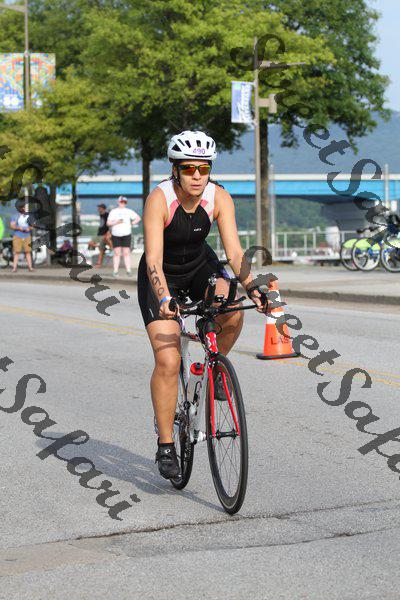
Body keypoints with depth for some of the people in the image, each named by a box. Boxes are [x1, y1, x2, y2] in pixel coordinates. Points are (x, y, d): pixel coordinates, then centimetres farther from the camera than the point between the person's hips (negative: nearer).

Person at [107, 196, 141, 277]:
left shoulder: (129, 211, 10)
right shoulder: (113, 212, 8)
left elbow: (138, 218, 15)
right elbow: (108, 223, 4)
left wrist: (132, 223, 3)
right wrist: (116, 222, -12)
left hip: (126, 234, 0)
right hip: (116, 235, 0)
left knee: (126, 253, -3)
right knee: (117, 253, -3)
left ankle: (128, 270, -4)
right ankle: (115, 271, -4)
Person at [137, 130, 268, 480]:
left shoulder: (219, 198, -18)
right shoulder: (159, 199, -28)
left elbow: (234, 251, -22)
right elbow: (153, 259, -35)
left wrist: (252, 289, -38)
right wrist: (164, 299, -51)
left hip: (200, 267, 3)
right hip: (162, 277, -3)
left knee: (233, 313, -30)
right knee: (168, 362, -15)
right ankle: (166, 446, -1)